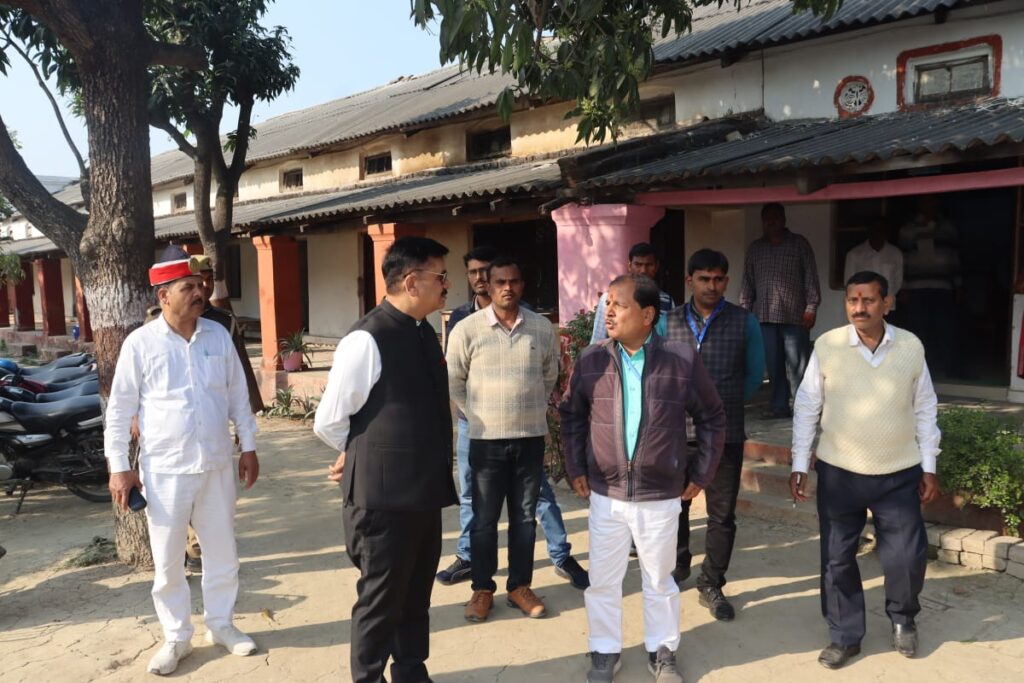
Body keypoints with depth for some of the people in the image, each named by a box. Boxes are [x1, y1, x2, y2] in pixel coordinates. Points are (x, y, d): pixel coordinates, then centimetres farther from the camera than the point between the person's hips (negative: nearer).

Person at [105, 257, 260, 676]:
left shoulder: (218, 335, 1)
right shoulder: (140, 343, -8)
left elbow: (238, 395, 7)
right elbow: (119, 409, -4)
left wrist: (248, 447, 7)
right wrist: (118, 467, -6)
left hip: (216, 466, 3)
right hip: (164, 470, -3)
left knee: (222, 552, 13)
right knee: (167, 561, 9)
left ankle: (220, 625, 32)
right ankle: (176, 637, 27)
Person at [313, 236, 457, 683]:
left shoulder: (424, 332, 7)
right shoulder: (367, 340, -19)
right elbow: (328, 422, -13)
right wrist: (368, 456, 3)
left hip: (424, 489, 7)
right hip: (385, 494, -7)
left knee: (417, 592, 21)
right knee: (381, 596, 11)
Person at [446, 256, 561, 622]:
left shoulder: (543, 327, 1)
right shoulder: (467, 328, -7)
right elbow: (453, 380, 0)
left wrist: (532, 407, 9)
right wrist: (477, 415, -2)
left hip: (532, 436, 2)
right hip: (487, 438, -2)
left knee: (525, 516, 12)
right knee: (484, 518, 7)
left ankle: (520, 586, 26)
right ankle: (482, 589, 22)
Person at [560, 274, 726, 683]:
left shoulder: (683, 360, -10)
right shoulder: (591, 360, -5)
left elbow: (712, 419, 2)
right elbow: (571, 415, 8)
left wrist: (701, 474, 1)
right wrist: (575, 469, 4)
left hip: (661, 495, -1)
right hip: (606, 493, 1)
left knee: (659, 579, 16)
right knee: (602, 579, 12)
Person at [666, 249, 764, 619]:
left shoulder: (744, 322, -2)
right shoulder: (668, 322, 1)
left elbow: (755, 374, 8)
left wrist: (724, 403, 7)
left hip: (725, 434, -1)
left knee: (722, 514, 6)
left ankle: (711, 585, 23)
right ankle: (678, 563, 42)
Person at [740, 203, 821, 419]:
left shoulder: (799, 244, 8)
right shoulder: (755, 248, 17)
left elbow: (811, 277, 3)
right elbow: (747, 282, 17)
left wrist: (811, 308, -6)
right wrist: (744, 310, 9)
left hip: (794, 316, -3)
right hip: (765, 316, 3)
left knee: (797, 366, -6)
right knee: (774, 365, 3)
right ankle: (780, 407, 9)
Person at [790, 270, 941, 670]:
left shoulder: (911, 347, -4)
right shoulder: (827, 346, -8)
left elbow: (925, 410, 5)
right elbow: (806, 407, -2)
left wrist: (929, 468, 5)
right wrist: (799, 465, -3)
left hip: (899, 474, 1)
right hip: (838, 473, 0)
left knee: (907, 556, 8)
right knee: (837, 558, 8)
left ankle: (903, 619, 39)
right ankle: (845, 636, 27)